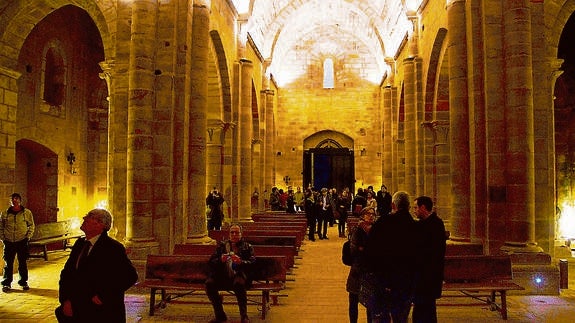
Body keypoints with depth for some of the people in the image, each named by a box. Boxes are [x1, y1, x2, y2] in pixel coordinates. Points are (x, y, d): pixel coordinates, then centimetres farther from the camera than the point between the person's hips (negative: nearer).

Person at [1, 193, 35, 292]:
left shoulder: (27, 212, 1)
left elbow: (31, 225, 7)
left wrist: (28, 237, -2)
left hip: (22, 242, -1)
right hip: (9, 242, 1)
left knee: (23, 263, 7)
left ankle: (23, 282, 18)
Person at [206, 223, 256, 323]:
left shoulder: (247, 247, 16)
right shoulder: (222, 245, 22)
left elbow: (252, 262, 0)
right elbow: (211, 262, 11)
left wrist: (241, 262, -19)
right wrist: (220, 260, -11)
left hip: (239, 275, -3)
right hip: (223, 276, 3)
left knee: (239, 283, -37)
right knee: (209, 283, -25)